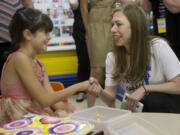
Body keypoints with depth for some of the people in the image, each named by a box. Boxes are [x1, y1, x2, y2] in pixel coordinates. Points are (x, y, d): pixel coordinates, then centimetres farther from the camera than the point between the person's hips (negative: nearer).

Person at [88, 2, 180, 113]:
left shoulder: (158, 47, -17)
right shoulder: (112, 57, -5)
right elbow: (111, 99, -5)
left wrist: (145, 89, -22)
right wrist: (100, 92, -28)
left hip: (165, 108, -2)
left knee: (155, 99, -34)